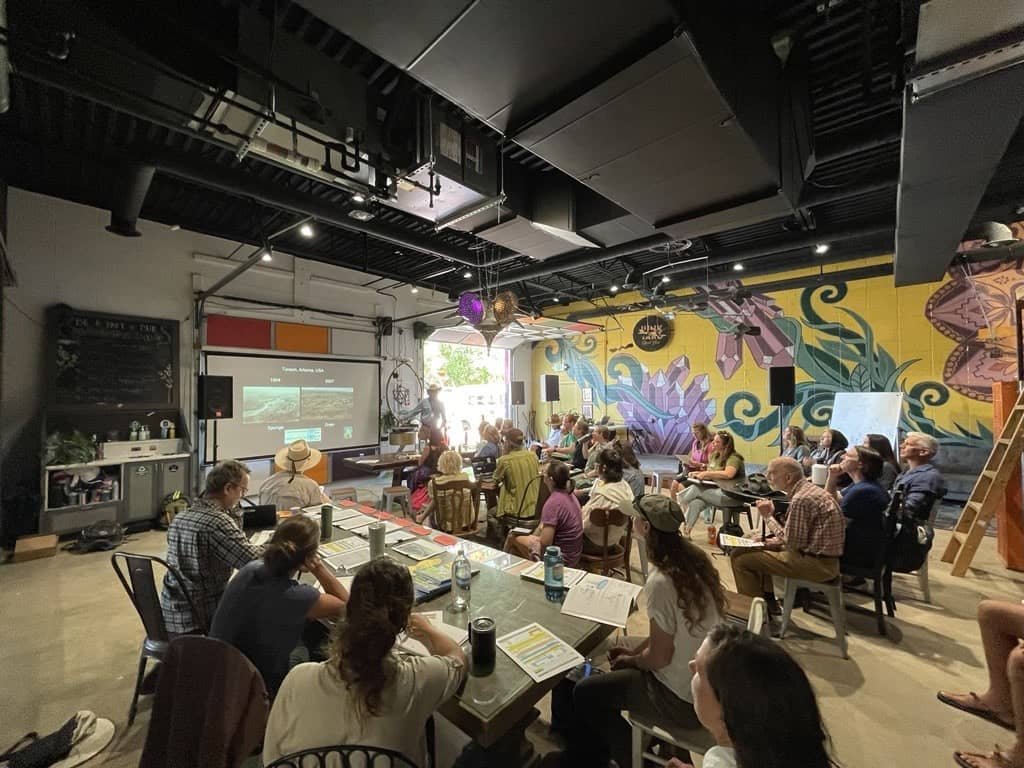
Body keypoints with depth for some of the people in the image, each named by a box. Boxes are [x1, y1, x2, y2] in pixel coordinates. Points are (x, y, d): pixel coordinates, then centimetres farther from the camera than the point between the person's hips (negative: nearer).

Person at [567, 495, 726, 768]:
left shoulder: (660, 582, -31)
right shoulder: (694, 558, -6)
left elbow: (659, 657, -20)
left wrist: (630, 660, -1)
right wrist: (634, 649, 8)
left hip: (685, 700, -8)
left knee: (586, 693, 4)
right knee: (626, 645, 26)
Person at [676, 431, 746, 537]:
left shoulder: (734, 458, -12)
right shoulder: (714, 455, 12)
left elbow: (728, 474, -32)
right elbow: (711, 475, 18)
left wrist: (706, 473, -22)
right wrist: (698, 473, -3)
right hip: (715, 491, 7)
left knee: (697, 488, -23)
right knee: (695, 503, -20)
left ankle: (681, 500, 4)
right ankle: (685, 533, -17)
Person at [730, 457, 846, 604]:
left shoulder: (801, 499, -22)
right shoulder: (810, 489, 9)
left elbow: (792, 543, -20)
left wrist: (768, 517, -11)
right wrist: (778, 540, 4)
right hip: (824, 557, 10)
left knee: (740, 558, -12)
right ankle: (769, 603, 28)